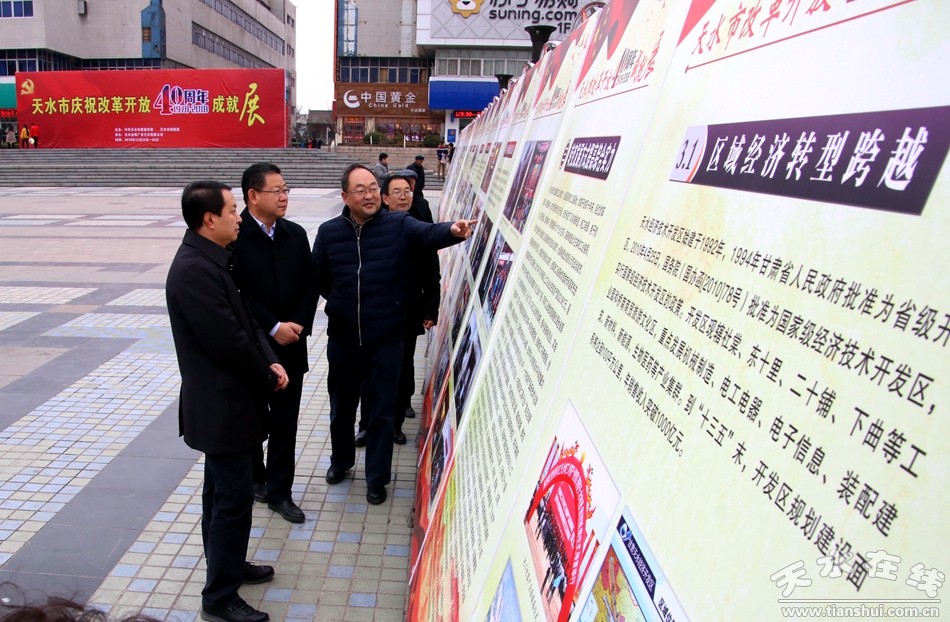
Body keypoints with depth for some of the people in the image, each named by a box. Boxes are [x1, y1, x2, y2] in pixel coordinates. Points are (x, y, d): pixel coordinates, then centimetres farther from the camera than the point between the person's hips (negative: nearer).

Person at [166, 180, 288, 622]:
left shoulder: (212, 259, 7)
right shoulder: (194, 270, -24)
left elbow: (243, 320, 10)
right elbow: (228, 341, -24)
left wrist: (269, 362, -3)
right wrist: (268, 379, -10)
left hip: (222, 399, 10)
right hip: (221, 405, -10)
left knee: (221, 490, 22)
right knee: (234, 497, 1)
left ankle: (227, 564, 41)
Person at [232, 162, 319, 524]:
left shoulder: (295, 234, 4)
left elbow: (310, 284, 5)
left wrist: (299, 325, -8)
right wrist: (273, 328, -18)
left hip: (290, 347, 4)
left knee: (285, 422, 9)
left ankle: (279, 491, 24)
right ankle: (254, 479, 38)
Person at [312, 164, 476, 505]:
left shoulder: (398, 224, -8)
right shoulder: (328, 232, -2)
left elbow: (428, 233, -28)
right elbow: (318, 278, 10)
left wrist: (452, 230, -47)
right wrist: (340, 301, 9)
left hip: (385, 339, -2)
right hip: (342, 338, 3)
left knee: (381, 411, 8)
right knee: (341, 405, 21)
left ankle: (377, 478, 27)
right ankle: (341, 460, 46)